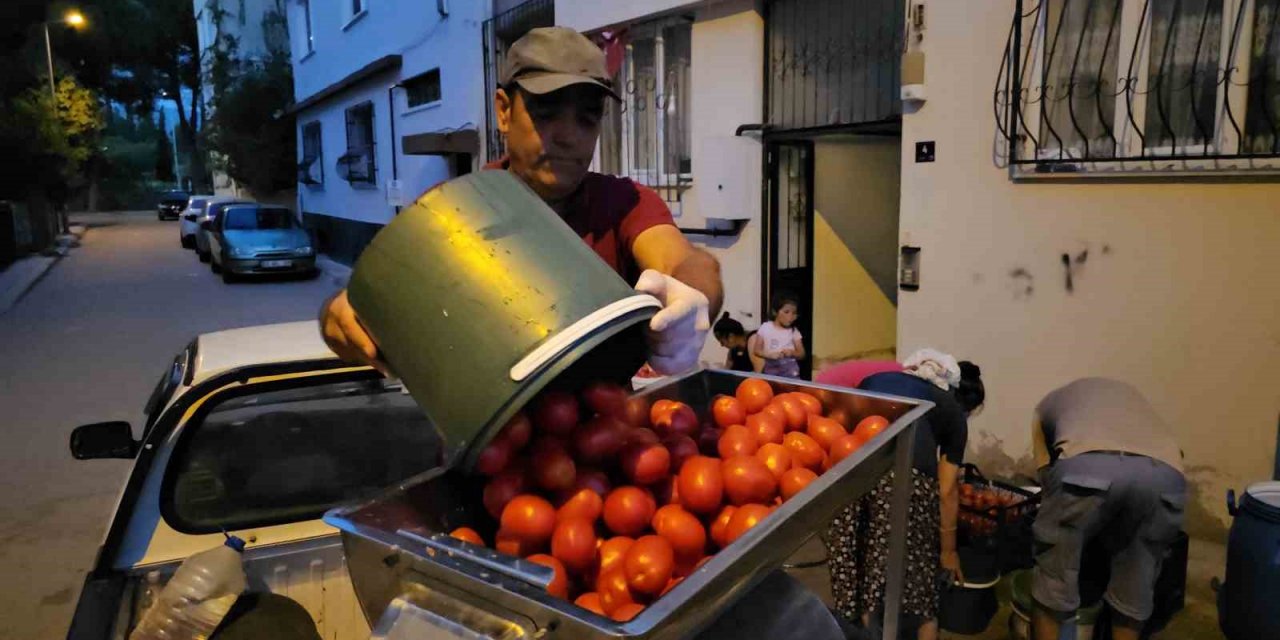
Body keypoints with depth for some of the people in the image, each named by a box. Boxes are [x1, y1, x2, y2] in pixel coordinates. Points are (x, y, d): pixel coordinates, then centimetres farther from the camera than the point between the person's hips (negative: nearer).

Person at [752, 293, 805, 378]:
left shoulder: (794, 331, 2)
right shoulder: (765, 328, -2)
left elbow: (802, 354, 5)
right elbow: (756, 351, -2)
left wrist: (792, 353, -16)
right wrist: (770, 354, -20)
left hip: (790, 371, 0)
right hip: (771, 370, 0)